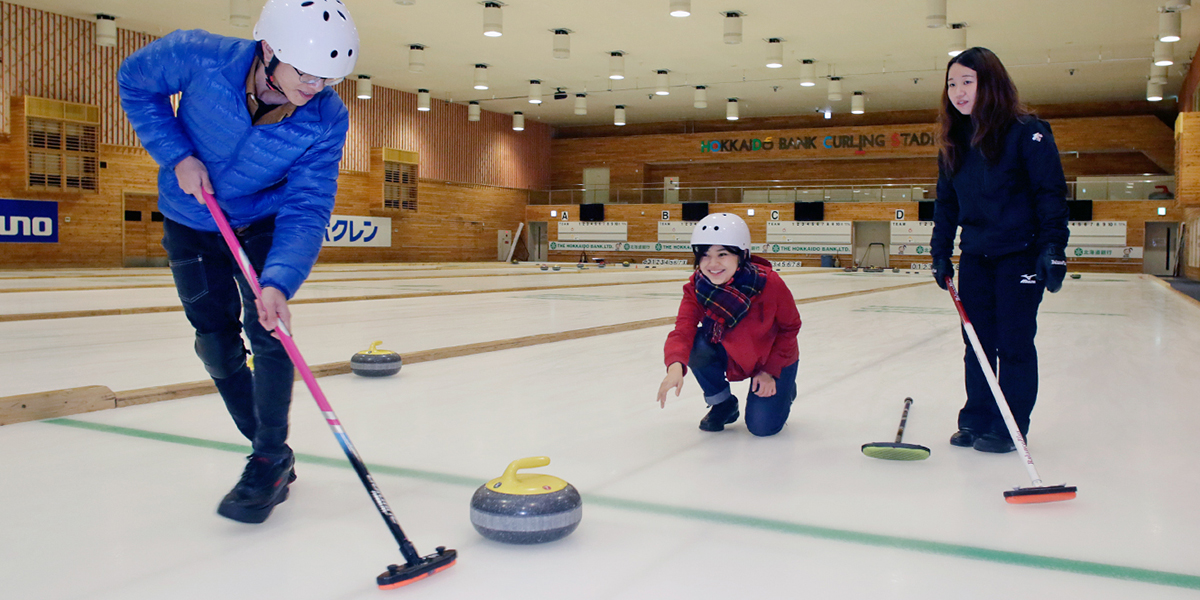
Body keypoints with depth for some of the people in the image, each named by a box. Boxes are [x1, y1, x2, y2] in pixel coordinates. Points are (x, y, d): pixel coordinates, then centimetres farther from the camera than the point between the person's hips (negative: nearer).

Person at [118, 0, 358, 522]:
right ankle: (270, 454, 17)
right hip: (191, 221, 1)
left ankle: (271, 460, -2)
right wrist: (176, 154, -21)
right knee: (217, 345, 1)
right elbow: (134, 82, -9)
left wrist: (279, 281, -44)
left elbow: (306, 209, -29)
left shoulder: (327, 119, -28)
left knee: (268, 328, -16)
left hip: (265, 220, -1)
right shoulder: (198, 57, -29)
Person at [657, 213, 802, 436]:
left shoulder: (770, 283, -30)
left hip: (774, 359, -2)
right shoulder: (696, 288, -23)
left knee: (762, 426, -13)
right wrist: (675, 365, -58)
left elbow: (789, 327, -14)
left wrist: (770, 370, -16)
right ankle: (723, 404, 0)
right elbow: (683, 330, -36)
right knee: (698, 344, -28)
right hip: (730, 354, 3)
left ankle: (784, 389, 24)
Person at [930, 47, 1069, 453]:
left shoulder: (1027, 132, -10)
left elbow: (1051, 194, -13)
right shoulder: (954, 141, 8)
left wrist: (1053, 248, -20)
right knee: (977, 341, 9)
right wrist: (940, 253, 9)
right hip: (974, 256, 6)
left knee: (1014, 343, 0)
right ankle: (976, 420, 19)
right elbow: (946, 202, 13)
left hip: (1020, 255, -5)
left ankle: (1009, 428, 10)